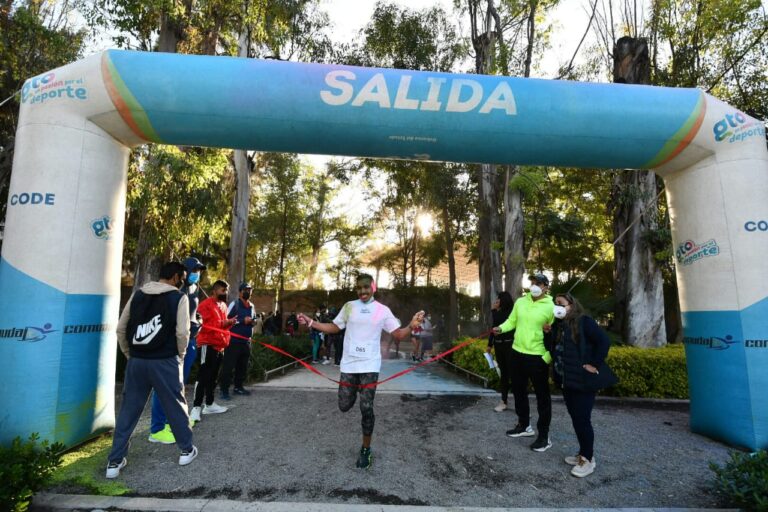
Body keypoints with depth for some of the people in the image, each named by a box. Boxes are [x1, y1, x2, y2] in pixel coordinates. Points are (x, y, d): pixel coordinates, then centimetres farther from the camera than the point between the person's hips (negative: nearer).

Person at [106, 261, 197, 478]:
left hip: (137, 361, 4)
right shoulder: (179, 298, -6)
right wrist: (180, 355, 3)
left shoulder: (137, 295, 8)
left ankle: (114, 462, 18)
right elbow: (182, 333, -13)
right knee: (176, 406, 10)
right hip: (164, 361, -4)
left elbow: (121, 329, 8)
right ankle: (187, 450, 24)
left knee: (128, 410, 13)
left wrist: (129, 354, 16)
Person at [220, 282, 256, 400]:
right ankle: (224, 390, 2)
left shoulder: (252, 306, 13)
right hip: (234, 340, -7)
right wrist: (243, 321, -17)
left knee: (243, 366, 13)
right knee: (228, 365, -4)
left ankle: (238, 387, 26)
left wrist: (253, 322, 1)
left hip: (246, 341, 7)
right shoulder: (234, 304, -8)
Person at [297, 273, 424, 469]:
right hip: (348, 364, 2)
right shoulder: (349, 306, 3)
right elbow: (334, 327, 11)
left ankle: (366, 449, 20)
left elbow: (398, 334, -1)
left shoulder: (383, 310, -1)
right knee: (344, 406, 6)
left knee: (366, 409, -1)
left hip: (369, 365, -2)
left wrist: (412, 325, -22)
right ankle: (355, 392, 41)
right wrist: (310, 323, 0)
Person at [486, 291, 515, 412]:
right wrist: (490, 344, 17)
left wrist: (493, 310, -9)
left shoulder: (511, 312, -11)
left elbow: (498, 323, -21)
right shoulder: (498, 312, 10)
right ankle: (503, 402, 17)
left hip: (509, 345, -7)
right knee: (503, 373, 11)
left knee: (512, 373, -5)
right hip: (499, 345, 7)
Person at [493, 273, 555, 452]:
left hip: (538, 357, -6)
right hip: (517, 353, 6)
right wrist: (501, 328, -11)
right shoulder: (520, 302, 4)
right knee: (518, 391, 19)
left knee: (542, 396, 5)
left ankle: (544, 436, 18)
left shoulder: (551, 307, -12)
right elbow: (512, 321, 9)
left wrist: (548, 357, -16)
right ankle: (524, 425, 37)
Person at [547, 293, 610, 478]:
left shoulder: (584, 322, -13)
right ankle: (583, 453, 30)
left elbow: (604, 341, -19)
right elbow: (553, 347, 13)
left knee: (582, 419, 0)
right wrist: (548, 333, -3)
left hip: (582, 380, -8)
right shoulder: (558, 325, 10)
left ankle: (588, 459, 15)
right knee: (575, 418, 16)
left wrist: (594, 365, -17)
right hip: (566, 380, 8)